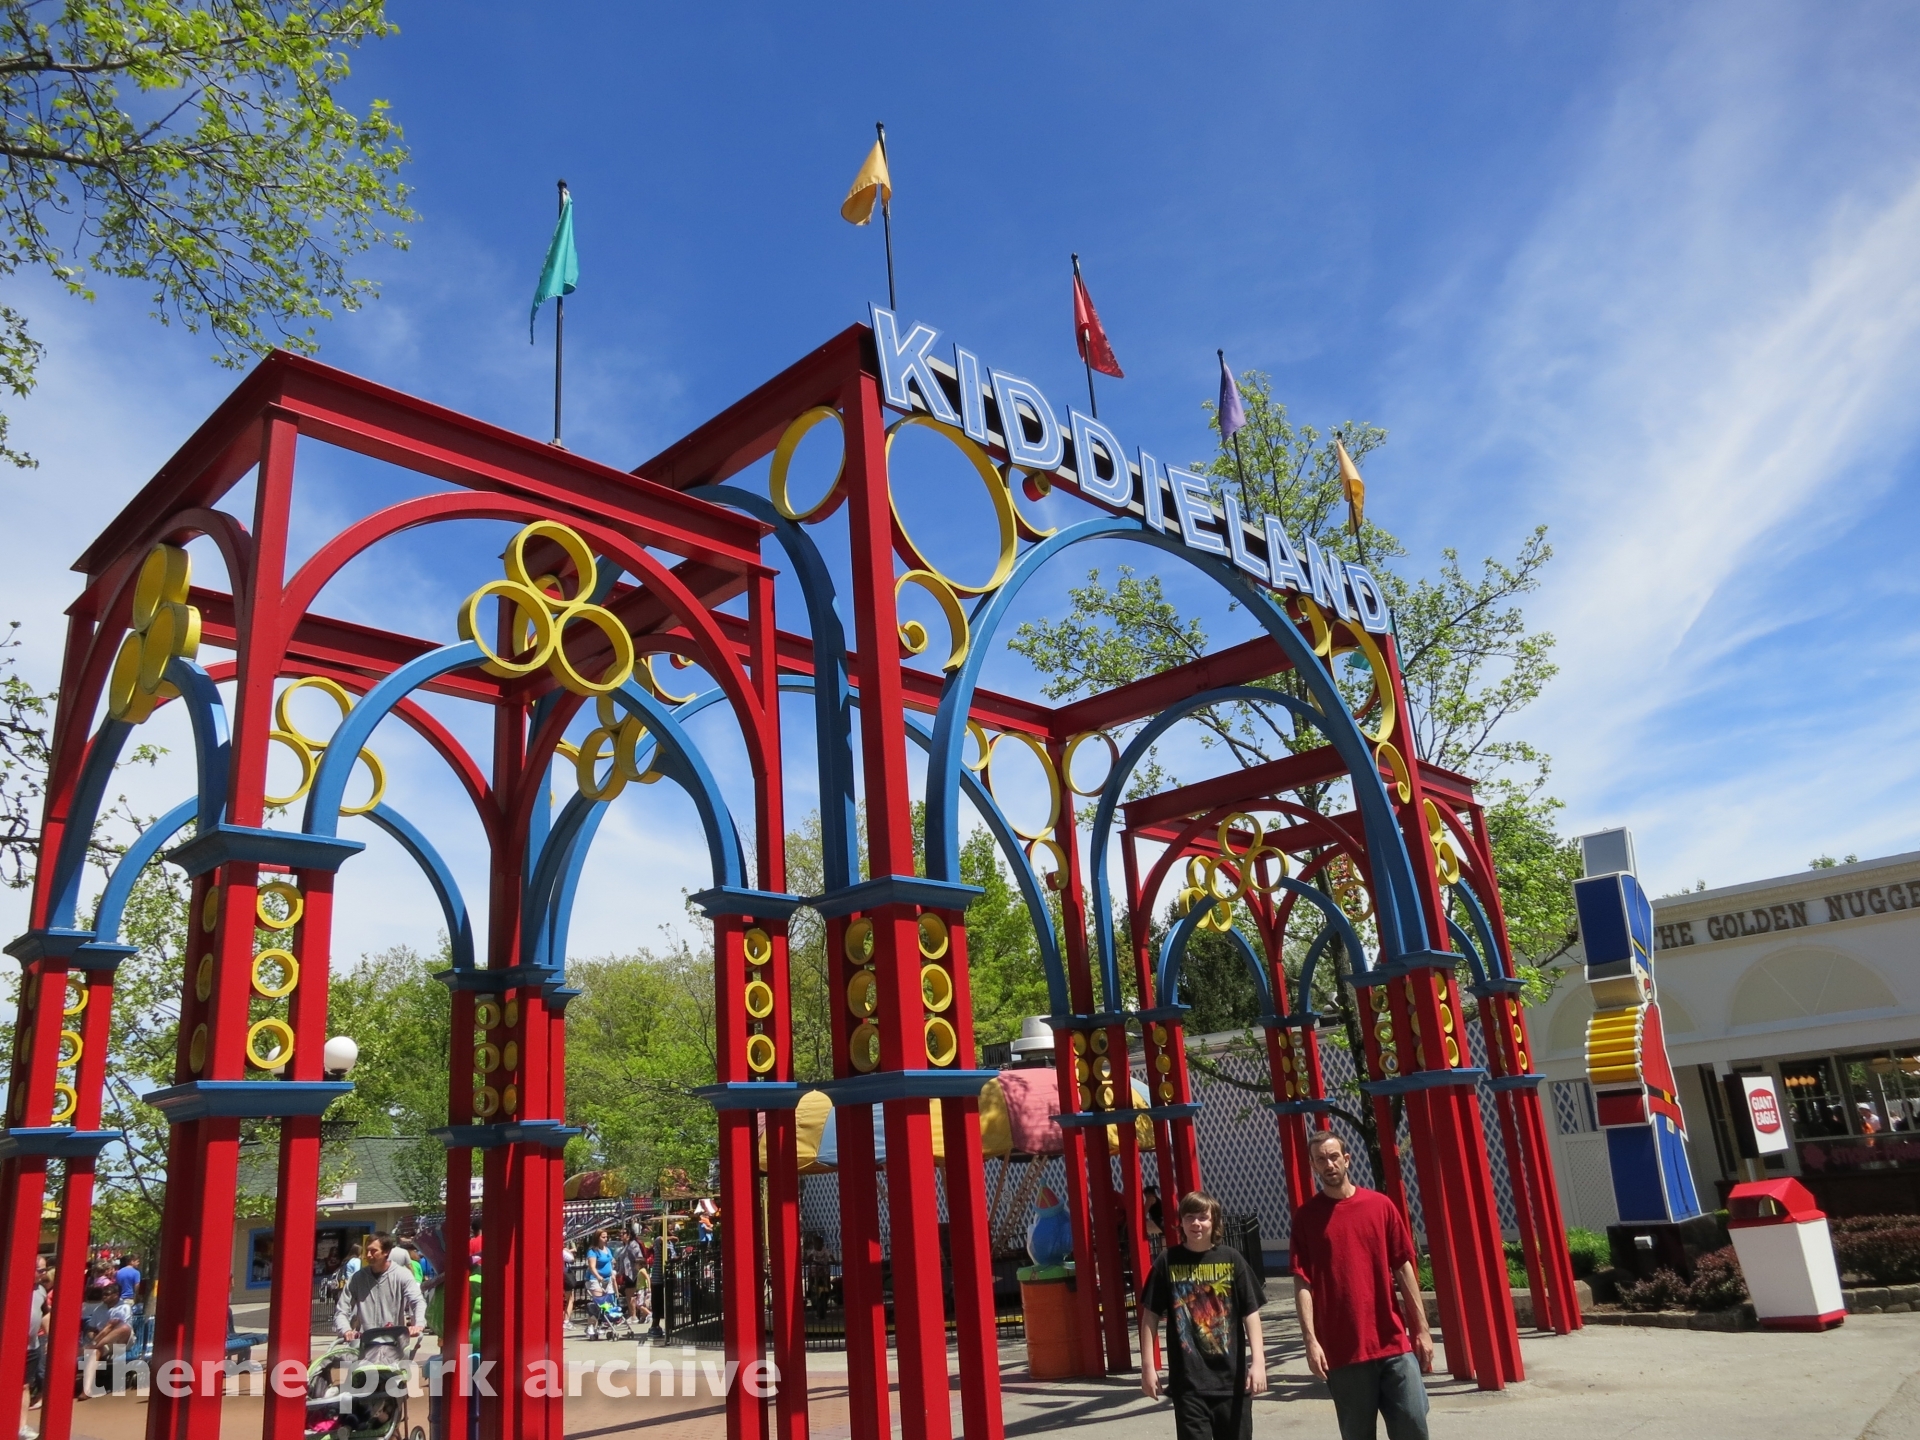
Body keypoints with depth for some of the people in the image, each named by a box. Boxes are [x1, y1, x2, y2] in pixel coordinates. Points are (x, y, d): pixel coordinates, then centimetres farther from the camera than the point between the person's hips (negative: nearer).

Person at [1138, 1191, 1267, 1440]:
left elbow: (1250, 1313, 0)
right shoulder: (1168, 1261, -3)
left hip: (1231, 1376, 1)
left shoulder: (1231, 1259, -2)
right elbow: (1150, 1315, 2)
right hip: (1188, 1379, -1)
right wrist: (1148, 1365, 0)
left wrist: (1258, 1361, -7)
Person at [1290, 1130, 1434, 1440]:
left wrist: (1421, 1328, 5)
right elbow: (1303, 1283, -3)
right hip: (1343, 1349, -1)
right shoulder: (1306, 1217, 1)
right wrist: (1311, 1340, -11)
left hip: (1394, 1342, 1)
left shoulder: (1380, 1205, 4)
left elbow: (1404, 1269, 7)